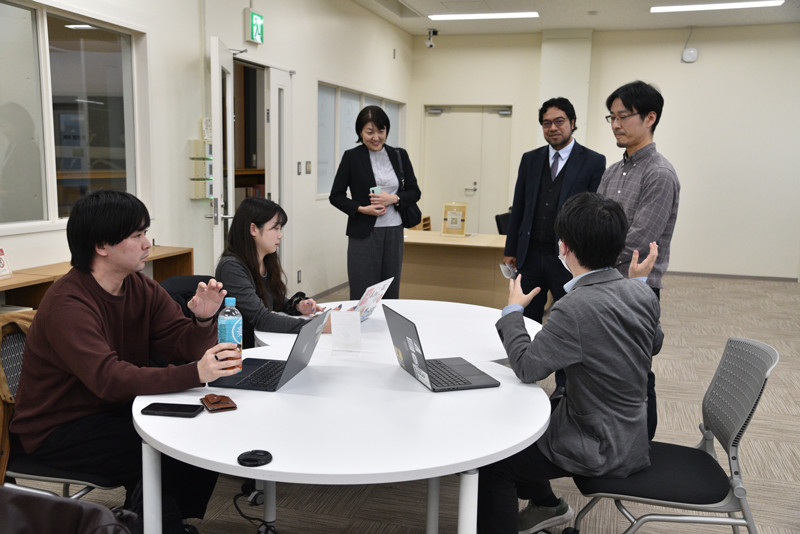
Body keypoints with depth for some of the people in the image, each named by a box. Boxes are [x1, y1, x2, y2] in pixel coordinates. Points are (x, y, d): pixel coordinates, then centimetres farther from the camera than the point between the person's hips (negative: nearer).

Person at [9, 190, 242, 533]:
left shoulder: (142, 288, 1)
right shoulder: (67, 305, -24)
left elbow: (185, 348, -5)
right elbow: (109, 379, -38)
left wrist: (204, 320, -28)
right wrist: (195, 374, -47)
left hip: (116, 411, 8)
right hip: (57, 431, -7)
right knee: (166, 459, -25)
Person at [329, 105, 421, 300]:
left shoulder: (399, 156, 7)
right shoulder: (352, 157, -2)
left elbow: (415, 192, 8)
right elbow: (336, 196, 1)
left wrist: (393, 198, -11)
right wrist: (362, 209, -14)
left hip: (394, 233, 3)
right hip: (363, 233, -3)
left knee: (391, 295, 9)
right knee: (362, 296, -1)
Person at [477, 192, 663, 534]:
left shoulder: (576, 307, -32)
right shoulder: (642, 294, -6)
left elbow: (527, 367, -24)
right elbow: (654, 345, 14)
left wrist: (512, 310, -8)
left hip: (600, 451, -9)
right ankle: (547, 506, 43)